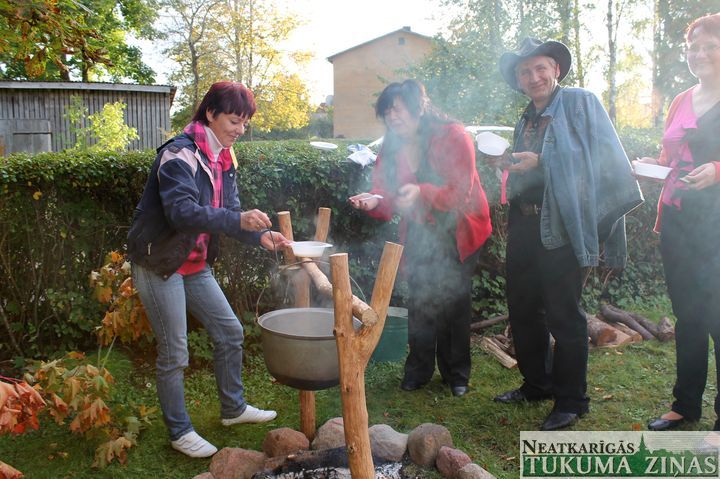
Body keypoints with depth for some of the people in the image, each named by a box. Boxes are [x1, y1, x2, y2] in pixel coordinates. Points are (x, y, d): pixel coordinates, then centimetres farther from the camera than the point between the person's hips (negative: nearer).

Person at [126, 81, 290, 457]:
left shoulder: (222, 158, 6)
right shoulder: (179, 155, -21)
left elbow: (228, 213, 5)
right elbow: (182, 211, -34)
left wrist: (260, 235, -13)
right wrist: (238, 219, -44)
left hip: (195, 265, 9)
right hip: (159, 265, -8)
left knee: (229, 331, 12)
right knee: (173, 353, 1)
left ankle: (234, 409, 31)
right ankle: (179, 432, 19)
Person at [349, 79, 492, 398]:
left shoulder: (452, 136, -18)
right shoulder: (392, 149, -2)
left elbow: (460, 192, -25)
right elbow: (387, 198, -9)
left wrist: (422, 192, -41)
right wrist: (375, 202, -33)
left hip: (458, 231, -4)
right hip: (420, 234, 4)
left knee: (454, 300, 0)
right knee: (419, 300, 2)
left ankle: (457, 373, 18)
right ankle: (418, 369, 18)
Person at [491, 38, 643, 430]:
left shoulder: (581, 103, -2)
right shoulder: (525, 121, 19)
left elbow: (602, 158, -14)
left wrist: (539, 163, -17)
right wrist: (509, 164, 5)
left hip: (562, 226, -8)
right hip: (524, 225, 8)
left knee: (563, 315, -2)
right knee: (522, 307, 13)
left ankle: (571, 400, 12)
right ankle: (536, 384, 31)